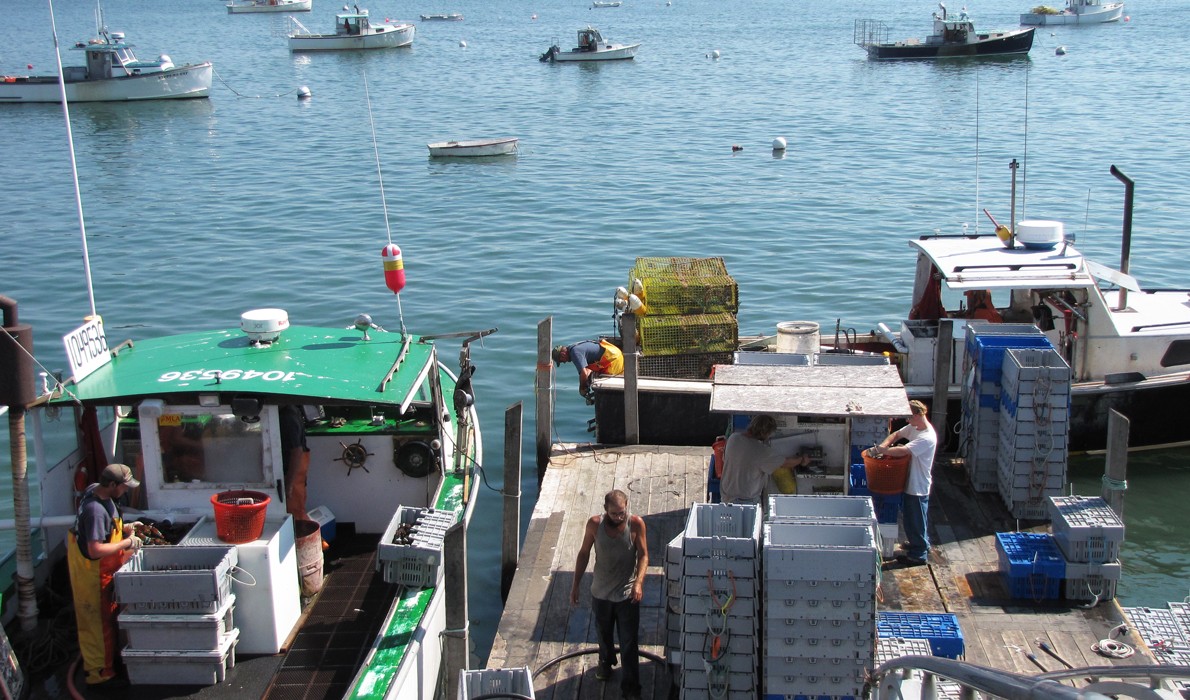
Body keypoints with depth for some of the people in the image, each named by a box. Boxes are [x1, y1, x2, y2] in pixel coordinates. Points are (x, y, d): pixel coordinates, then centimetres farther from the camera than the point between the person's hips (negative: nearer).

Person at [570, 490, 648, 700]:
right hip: (601, 592, 2)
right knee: (604, 634, 25)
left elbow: (643, 555, -11)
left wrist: (638, 582, -26)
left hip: (627, 594, -2)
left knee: (629, 643, 2)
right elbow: (584, 553, -2)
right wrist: (575, 584, 1)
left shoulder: (636, 524, -18)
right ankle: (606, 662, 53)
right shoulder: (594, 524, -15)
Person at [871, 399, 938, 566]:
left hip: (918, 486, -9)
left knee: (916, 520, 5)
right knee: (916, 518, 25)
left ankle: (918, 554, 19)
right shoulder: (914, 427, 0)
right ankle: (922, 544, 42)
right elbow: (896, 435, 8)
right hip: (912, 483, 9)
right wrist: (882, 446, -11)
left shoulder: (927, 438, -28)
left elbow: (902, 451, -33)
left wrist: (880, 450, -24)